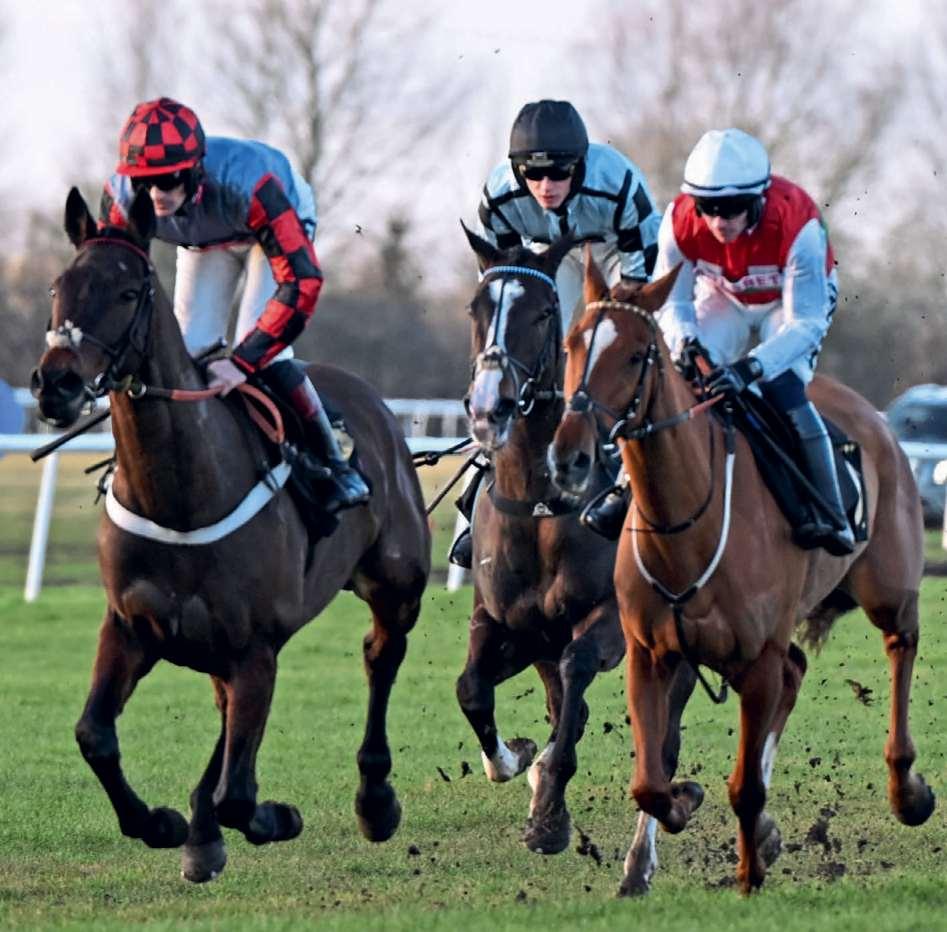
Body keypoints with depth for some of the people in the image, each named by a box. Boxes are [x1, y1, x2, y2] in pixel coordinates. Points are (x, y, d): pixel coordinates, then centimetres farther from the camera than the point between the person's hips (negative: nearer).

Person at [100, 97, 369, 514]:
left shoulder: (243, 182, -47)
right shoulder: (122, 196, -34)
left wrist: (242, 361, -50)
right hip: (205, 241, 4)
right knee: (187, 352, -5)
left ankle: (334, 466, -5)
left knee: (260, 351, -19)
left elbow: (302, 281, -47)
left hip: (276, 225, -4)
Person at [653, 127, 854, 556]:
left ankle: (832, 518, -25)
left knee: (784, 389, -26)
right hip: (723, 298, 4)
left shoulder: (797, 225, -39)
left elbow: (807, 324, -38)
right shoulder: (680, 223, -30)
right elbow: (671, 302, -18)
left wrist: (751, 368, -53)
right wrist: (683, 340, -42)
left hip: (793, 299, -4)